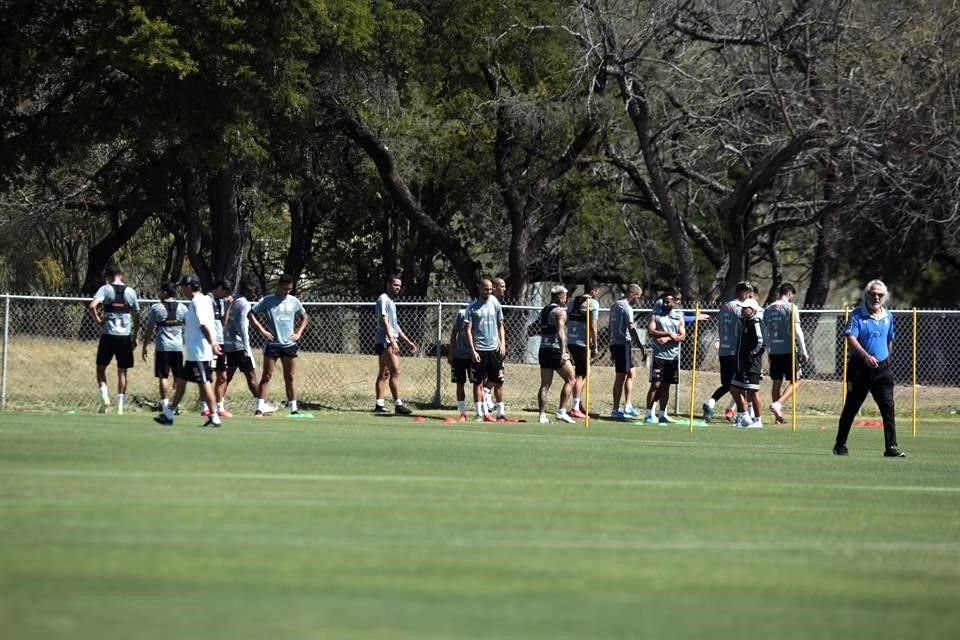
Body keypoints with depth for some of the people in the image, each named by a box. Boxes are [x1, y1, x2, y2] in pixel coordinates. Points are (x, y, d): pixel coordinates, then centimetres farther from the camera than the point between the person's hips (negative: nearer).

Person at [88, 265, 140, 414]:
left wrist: (98, 321, -2)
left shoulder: (105, 289, -2)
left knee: (101, 367, 12)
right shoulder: (131, 292, 7)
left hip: (108, 335, -2)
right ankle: (120, 406, 6)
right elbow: (137, 318, 11)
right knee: (122, 371, 8)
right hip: (125, 336, 2)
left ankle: (104, 397, -6)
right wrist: (134, 338, 19)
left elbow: (91, 306, -18)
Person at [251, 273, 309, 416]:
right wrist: (262, 330, -11)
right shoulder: (266, 301, -4)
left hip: (289, 344, 3)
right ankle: (260, 408, -7)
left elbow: (305, 317, 20)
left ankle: (293, 408, 13)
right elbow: (251, 314, -2)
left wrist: (298, 333, 7)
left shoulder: (294, 301, 7)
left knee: (290, 377, 8)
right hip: (272, 344, -3)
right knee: (266, 376, -6)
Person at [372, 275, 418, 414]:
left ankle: (379, 405, 9)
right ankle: (398, 404, -20)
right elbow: (384, 321, -17)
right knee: (395, 371, -15)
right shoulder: (383, 299, -8)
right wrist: (392, 341, -25)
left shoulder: (391, 302, 22)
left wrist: (407, 341, 26)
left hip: (390, 341, 10)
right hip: (385, 341, -10)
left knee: (384, 374, 9)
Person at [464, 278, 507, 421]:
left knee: (499, 382, 4)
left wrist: (502, 344, 2)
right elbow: (468, 330, -4)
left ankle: (501, 412, 11)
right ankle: (480, 413, 4)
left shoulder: (495, 303, 8)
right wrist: (473, 350, -12)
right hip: (479, 350, -3)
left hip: (494, 349, 3)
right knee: (478, 382, 0)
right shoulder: (472, 307, -2)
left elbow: (500, 325, 15)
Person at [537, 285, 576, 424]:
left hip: (543, 350, 7)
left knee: (545, 385, 6)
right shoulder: (560, 311, -7)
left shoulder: (543, 311, 17)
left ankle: (542, 415, 0)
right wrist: (563, 352, -22)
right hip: (556, 350, -7)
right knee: (570, 380, 4)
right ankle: (561, 411, -3)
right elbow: (560, 332, -17)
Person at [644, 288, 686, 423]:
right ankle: (648, 414, -4)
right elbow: (650, 331, -11)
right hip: (659, 355, -3)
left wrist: (667, 339, -16)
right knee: (655, 384, -8)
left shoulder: (679, 317, 9)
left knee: (666, 386, 7)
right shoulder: (655, 315, 2)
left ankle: (662, 415, 12)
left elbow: (682, 336, -1)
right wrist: (668, 334, -17)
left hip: (673, 356, 3)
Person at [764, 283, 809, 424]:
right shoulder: (791, 307, -7)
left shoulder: (768, 309, 11)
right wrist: (804, 351, -8)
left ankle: (778, 417, 11)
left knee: (776, 382, 10)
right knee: (795, 381, 2)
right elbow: (796, 330, -12)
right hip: (789, 350, -6)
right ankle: (778, 404, -18)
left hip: (773, 352, 6)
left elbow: (765, 333, 14)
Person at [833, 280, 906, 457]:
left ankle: (891, 447, -8)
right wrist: (866, 356, -29)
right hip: (859, 367, -3)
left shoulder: (888, 316, 11)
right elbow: (851, 339, -17)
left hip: (882, 368, 3)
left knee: (888, 407, -8)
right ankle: (840, 445, 18)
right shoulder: (857, 315, -5)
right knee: (851, 407, 5)